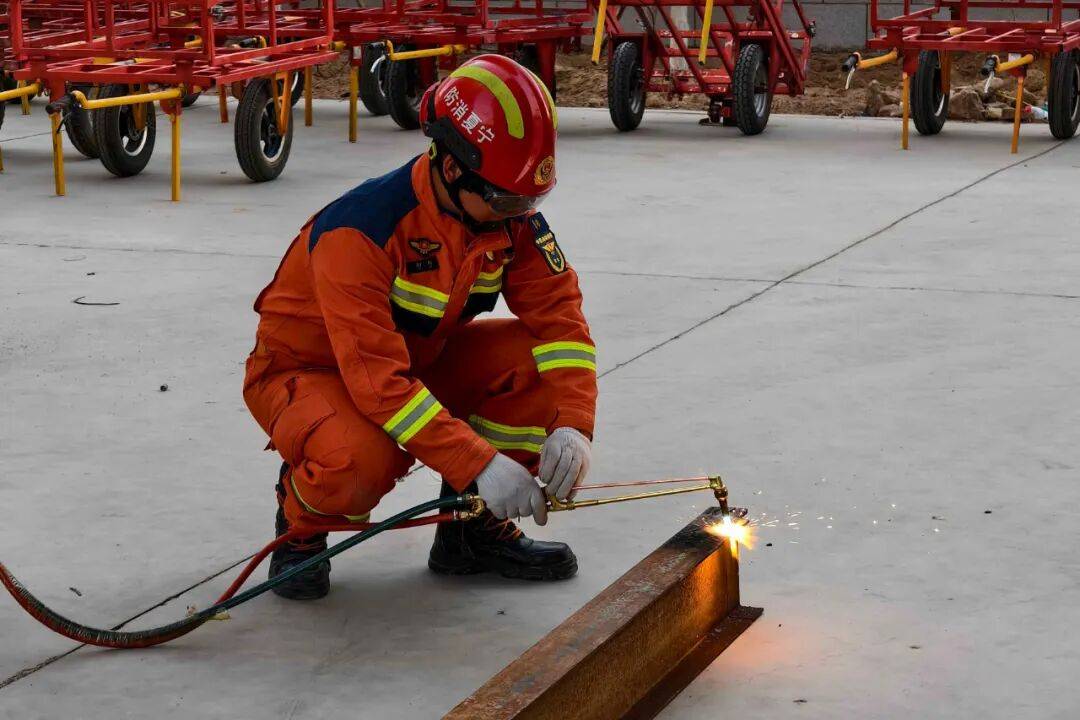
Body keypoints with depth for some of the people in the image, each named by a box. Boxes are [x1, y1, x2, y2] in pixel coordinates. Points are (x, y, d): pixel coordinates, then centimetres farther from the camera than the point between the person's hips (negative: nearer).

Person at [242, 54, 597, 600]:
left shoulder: (511, 218, -13)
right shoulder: (360, 228, -34)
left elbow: (558, 312, -12)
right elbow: (377, 378, -38)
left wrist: (572, 426, -30)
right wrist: (479, 463, -43)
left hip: (418, 361, 6)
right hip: (306, 370, -6)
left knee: (539, 361, -18)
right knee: (359, 461, -39)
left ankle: (475, 529, 1)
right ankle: (301, 524, -1)